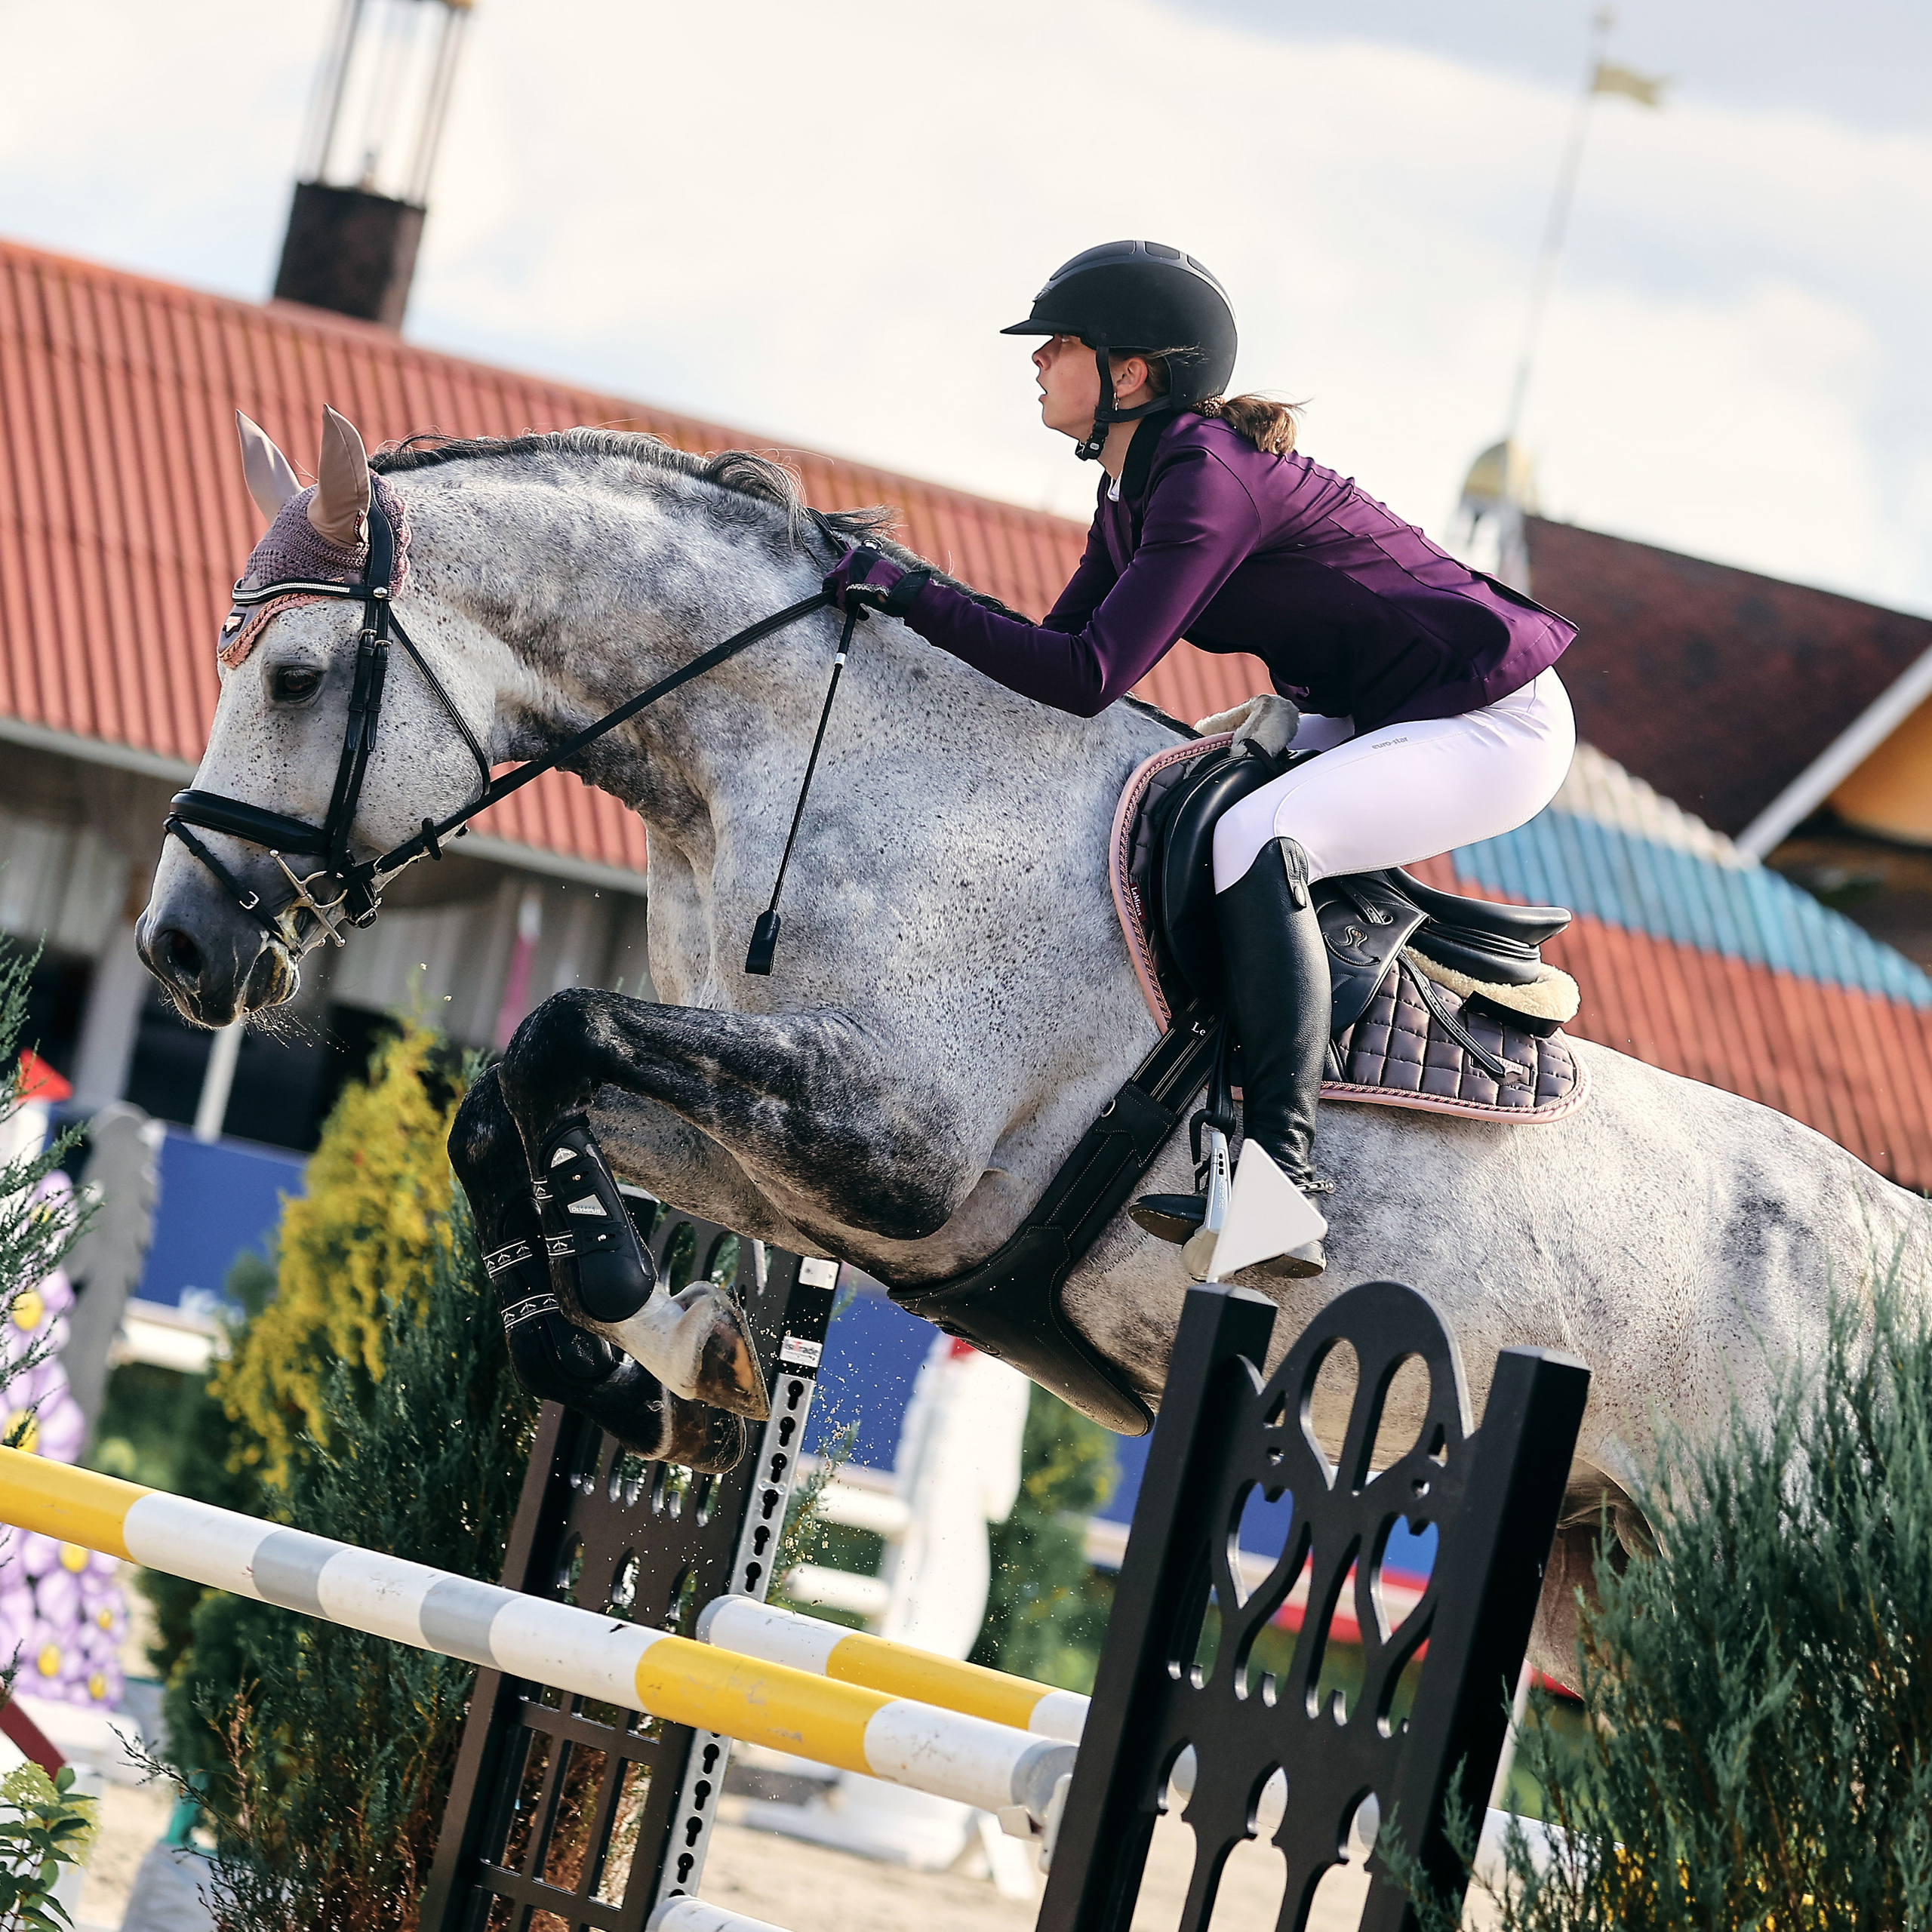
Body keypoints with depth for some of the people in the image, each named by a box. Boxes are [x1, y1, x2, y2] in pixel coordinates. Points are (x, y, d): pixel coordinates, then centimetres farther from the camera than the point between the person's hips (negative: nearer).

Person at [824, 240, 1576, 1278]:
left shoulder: (1206, 480, -24)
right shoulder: (1137, 488, 6)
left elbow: (1091, 678, -30)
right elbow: (1063, 642, 12)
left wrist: (913, 595, -27)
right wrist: (902, 598, 1)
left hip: (1495, 725, -11)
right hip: (1374, 721, 11)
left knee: (1251, 839, -31)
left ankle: (1283, 1182, -34)